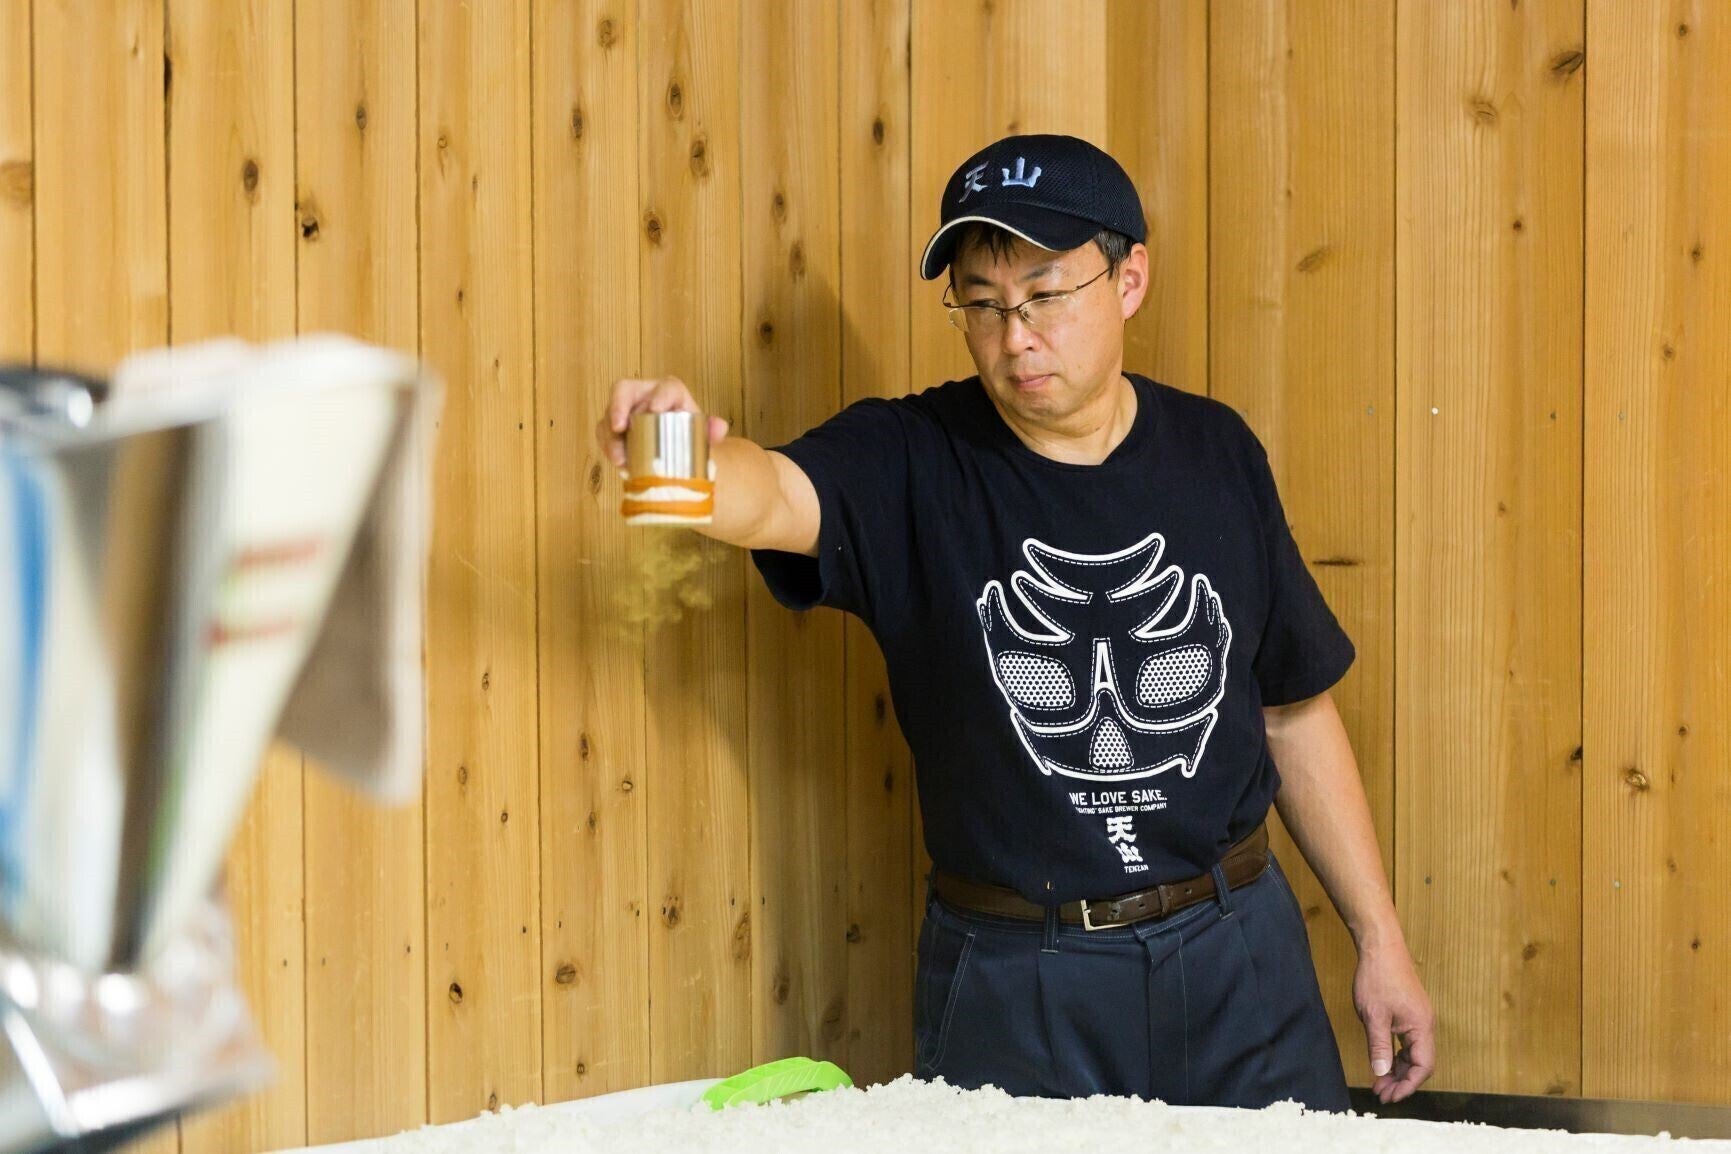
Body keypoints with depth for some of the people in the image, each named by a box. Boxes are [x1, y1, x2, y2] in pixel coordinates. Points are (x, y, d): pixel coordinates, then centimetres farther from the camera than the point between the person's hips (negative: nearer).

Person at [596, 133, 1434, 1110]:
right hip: (1015, 983, -2)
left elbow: (1295, 707, 10)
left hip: (1237, 954, 3)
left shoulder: (1216, 453, 2)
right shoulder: (911, 463, -8)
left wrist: (1381, 939, 10)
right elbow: (774, 493, -30)